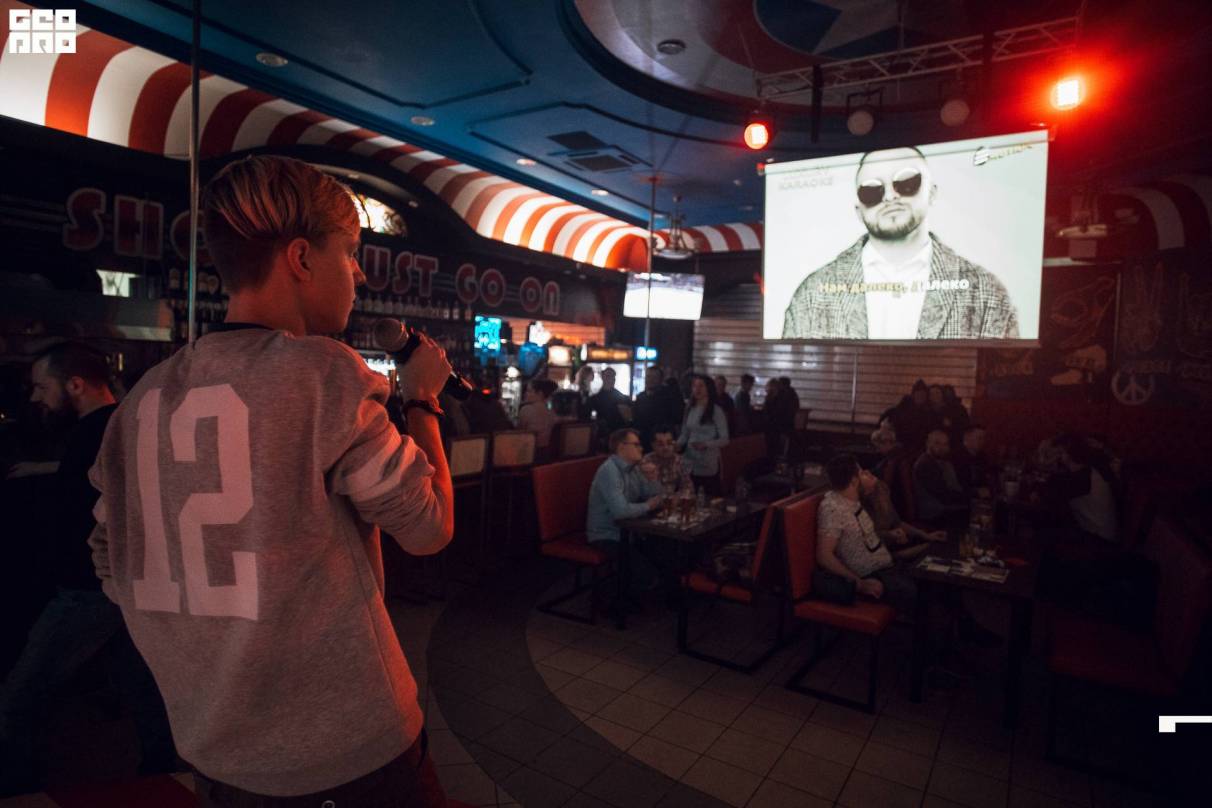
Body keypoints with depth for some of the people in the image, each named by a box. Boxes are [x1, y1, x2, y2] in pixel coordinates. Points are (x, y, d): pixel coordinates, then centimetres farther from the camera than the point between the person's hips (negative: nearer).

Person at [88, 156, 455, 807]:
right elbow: (430, 527, -13)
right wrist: (422, 398, -2)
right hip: (350, 752, -6)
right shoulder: (324, 372, -21)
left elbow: (115, 568, 8)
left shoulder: (144, 398, -1)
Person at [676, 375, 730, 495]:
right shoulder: (690, 410, 8)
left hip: (709, 464, -4)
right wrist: (678, 445, -6)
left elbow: (724, 439, -7)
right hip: (691, 463, 4)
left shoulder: (716, 411, -7)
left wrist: (705, 444, -22)